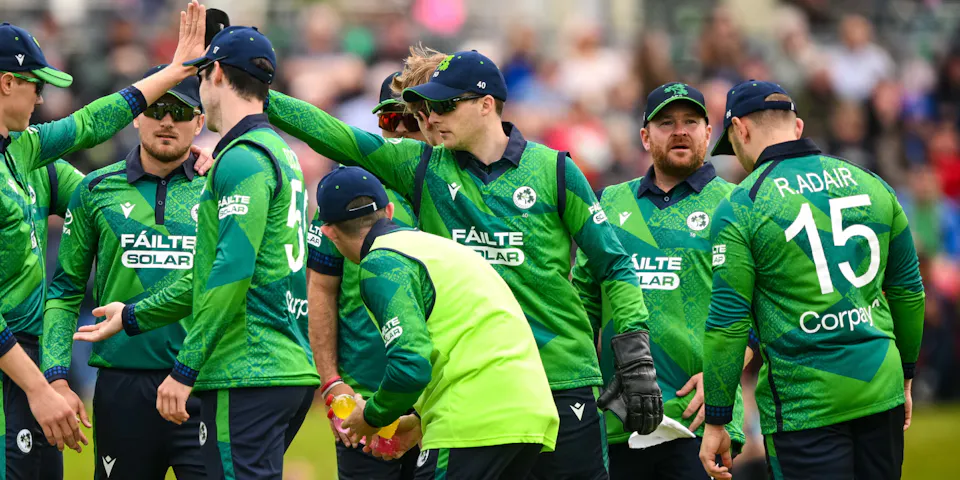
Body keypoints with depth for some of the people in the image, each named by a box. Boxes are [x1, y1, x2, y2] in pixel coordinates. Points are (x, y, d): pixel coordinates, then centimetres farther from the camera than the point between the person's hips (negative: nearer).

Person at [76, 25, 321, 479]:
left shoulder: (243, 159, -10)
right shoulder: (280, 154, 21)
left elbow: (232, 271, -19)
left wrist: (184, 370, -18)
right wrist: (133, 317, 35)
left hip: (247, 378, -10)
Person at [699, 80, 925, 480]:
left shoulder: (739, 209, -6)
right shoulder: (871, 186, 9)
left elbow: (728, 323, -8)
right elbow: (909, 291, 16)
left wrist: (716, 422, -2)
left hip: (803, 406, -5)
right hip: (881, 392, 5)